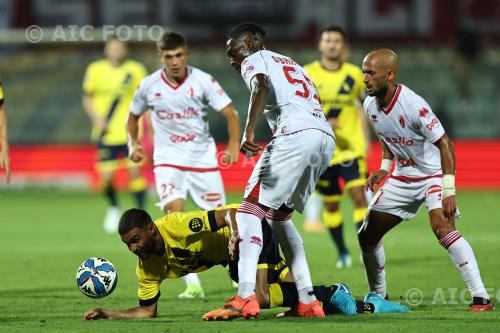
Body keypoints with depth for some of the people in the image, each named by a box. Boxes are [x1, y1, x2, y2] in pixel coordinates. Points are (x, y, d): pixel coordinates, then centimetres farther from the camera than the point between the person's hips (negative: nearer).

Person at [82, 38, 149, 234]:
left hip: (130, 132, 0)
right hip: (106, 134, 0)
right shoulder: (95, 70, 2)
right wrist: (97, 118, -5)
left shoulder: (136, 70, 1)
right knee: (106, 177, -5)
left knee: (134, 172, -10)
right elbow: (87, 98, 11)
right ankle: (113, 208, 25)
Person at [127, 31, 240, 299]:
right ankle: (192, 284, -21)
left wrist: (233, 145, -22)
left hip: (203, 157, 0)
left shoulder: (202, 81, -10)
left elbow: (230, 114, -10)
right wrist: (133, 142, 0)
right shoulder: (149, 85, -4)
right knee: (174, 210, -21)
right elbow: (134, 115, 14)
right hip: (168, 159, 0)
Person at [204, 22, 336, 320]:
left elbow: (261, 88, -11)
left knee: (252, 209, -7)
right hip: (327, 137, 8)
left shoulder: (254, 60, 12)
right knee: (279, 214, 20)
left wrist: (248, 133, -21)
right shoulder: (292, 64, 36)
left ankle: (246, 297, -24)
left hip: (295, 133, -8)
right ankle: (308, 301, 13)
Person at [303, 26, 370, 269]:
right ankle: (342, 253, 23)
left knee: (358, 195, -16)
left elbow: (360, 111, 13)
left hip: (351, 148, 0)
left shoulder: (354, 75, 4)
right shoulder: (307, 75, -1)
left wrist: (365, 142, 7)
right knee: (331, 204, 7)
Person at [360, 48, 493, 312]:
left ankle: (480, 297, -28)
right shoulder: (370, 106, -5)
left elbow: (444, 144, -24)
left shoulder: (413, 105, -27)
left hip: (433, 174, -8)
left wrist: (449, 191, -28)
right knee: (367, 236, 6)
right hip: (403, 178, 8)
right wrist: (384, 168, 1)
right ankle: (378, 296, 27)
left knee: (442, 228, -30)